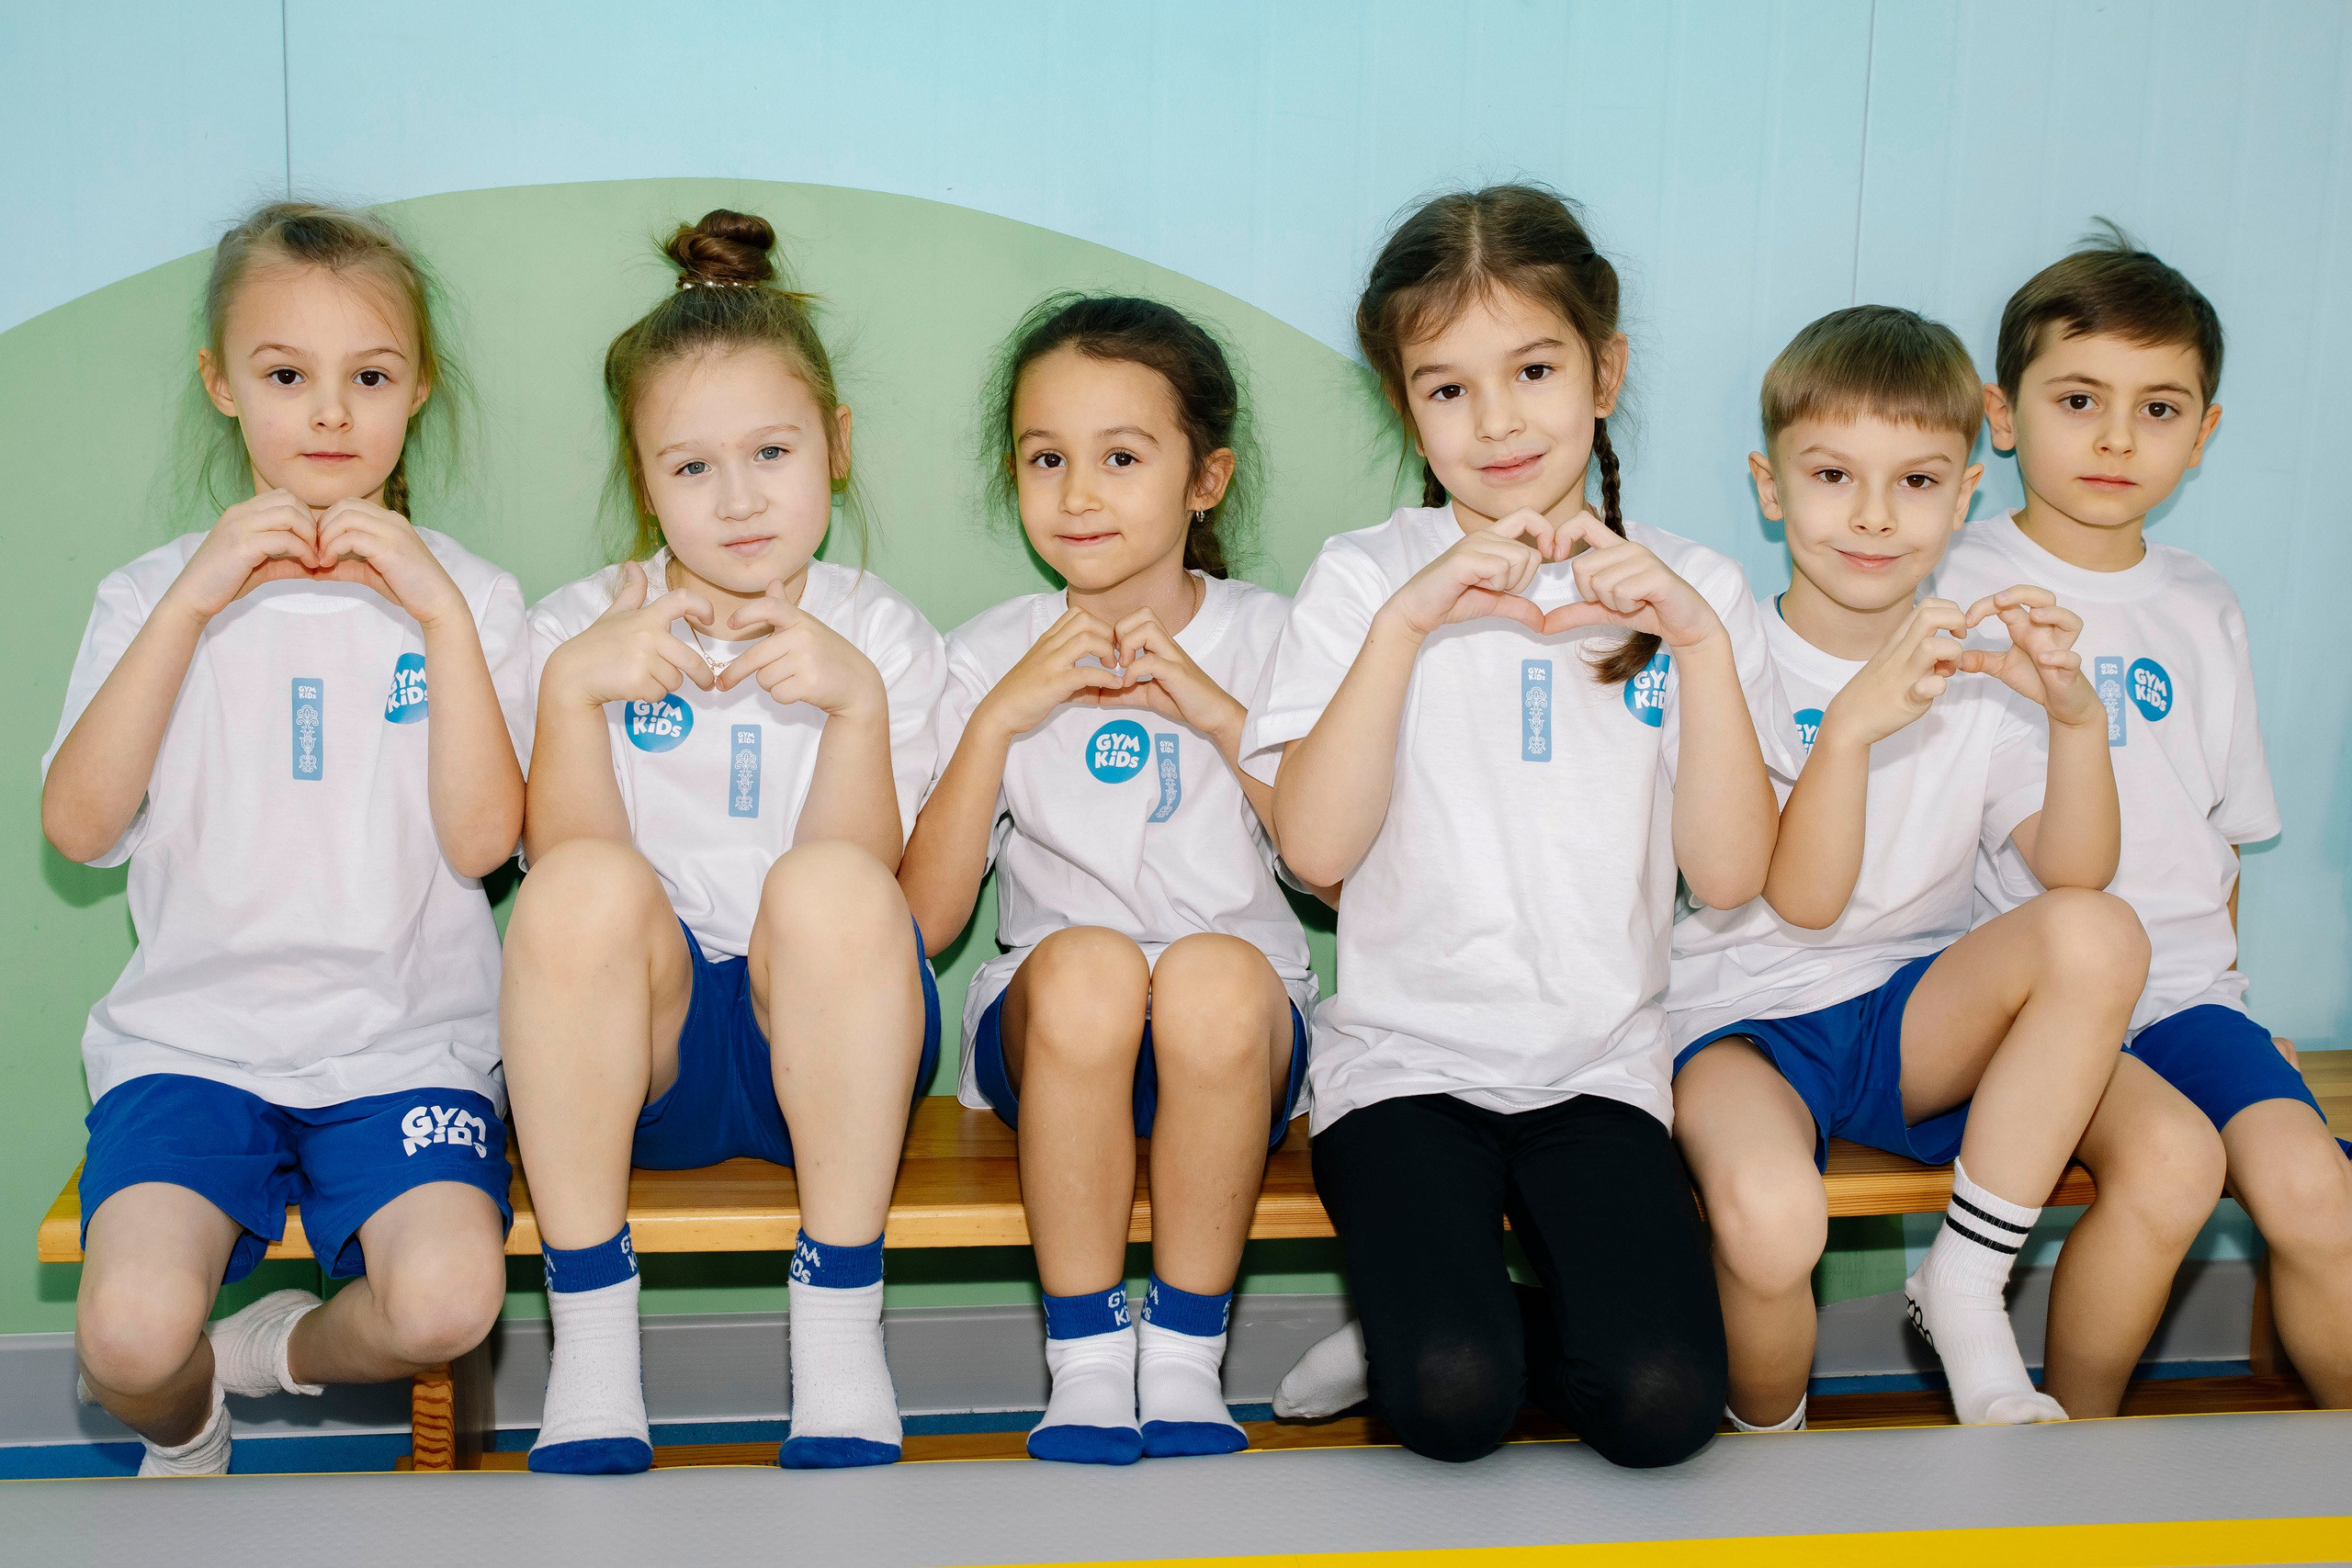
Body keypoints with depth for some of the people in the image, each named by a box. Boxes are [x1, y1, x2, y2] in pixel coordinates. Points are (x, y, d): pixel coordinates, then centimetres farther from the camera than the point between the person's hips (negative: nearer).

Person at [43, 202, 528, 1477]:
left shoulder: (460, 594, 8)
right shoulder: (159, 591, 10)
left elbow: (482, 840, -6)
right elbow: (77, 827, -6)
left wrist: (440, 615, -12)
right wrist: (193, 602, -12)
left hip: (404, 1044, 0)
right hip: (193, 1035, 1)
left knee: (447, 1300, -28)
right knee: (131, 1333, -25)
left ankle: (274, 1348, 8)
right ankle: (180, 1425, 13)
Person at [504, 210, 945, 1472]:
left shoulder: (880, 634, 6)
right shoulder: (579, 629, 7)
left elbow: (866, 876, -6)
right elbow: (563, 863, -6)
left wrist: (855, 697, -20)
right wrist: (575, 687, -19)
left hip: (819, 1040, 0)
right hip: (635, 1042, 1)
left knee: (826, 886, -32)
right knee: (587, 888, -31)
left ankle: (839, 1333, -22)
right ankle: (591, 1344, -22)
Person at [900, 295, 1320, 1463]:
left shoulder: (1267, 638, 4)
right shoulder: (992, 654, 5)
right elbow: (925, 919, -4)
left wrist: (1217, 712, -14)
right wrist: (1001, 715, -13)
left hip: (1241, 1030, 0)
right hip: (1045, 1028, 0)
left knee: (1214, 971, -34)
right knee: (1085, 962, -34)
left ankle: (1185, 1356, -17)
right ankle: (1086, 1361, -19)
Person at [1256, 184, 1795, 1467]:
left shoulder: (1684, 588, 5)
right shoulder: (1367, 577, 1)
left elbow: (1731, 874, -5)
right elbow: (1314, 848, -12)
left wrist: (1698, 639, -15)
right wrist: (1408, 618, -20)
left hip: (1602, 1063, 2)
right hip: (1406, 1056, -2)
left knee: (1662, 1403, -19)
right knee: (1450, 1404, -24)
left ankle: (1452, 1322, 8)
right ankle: (1431, 1329, 9)